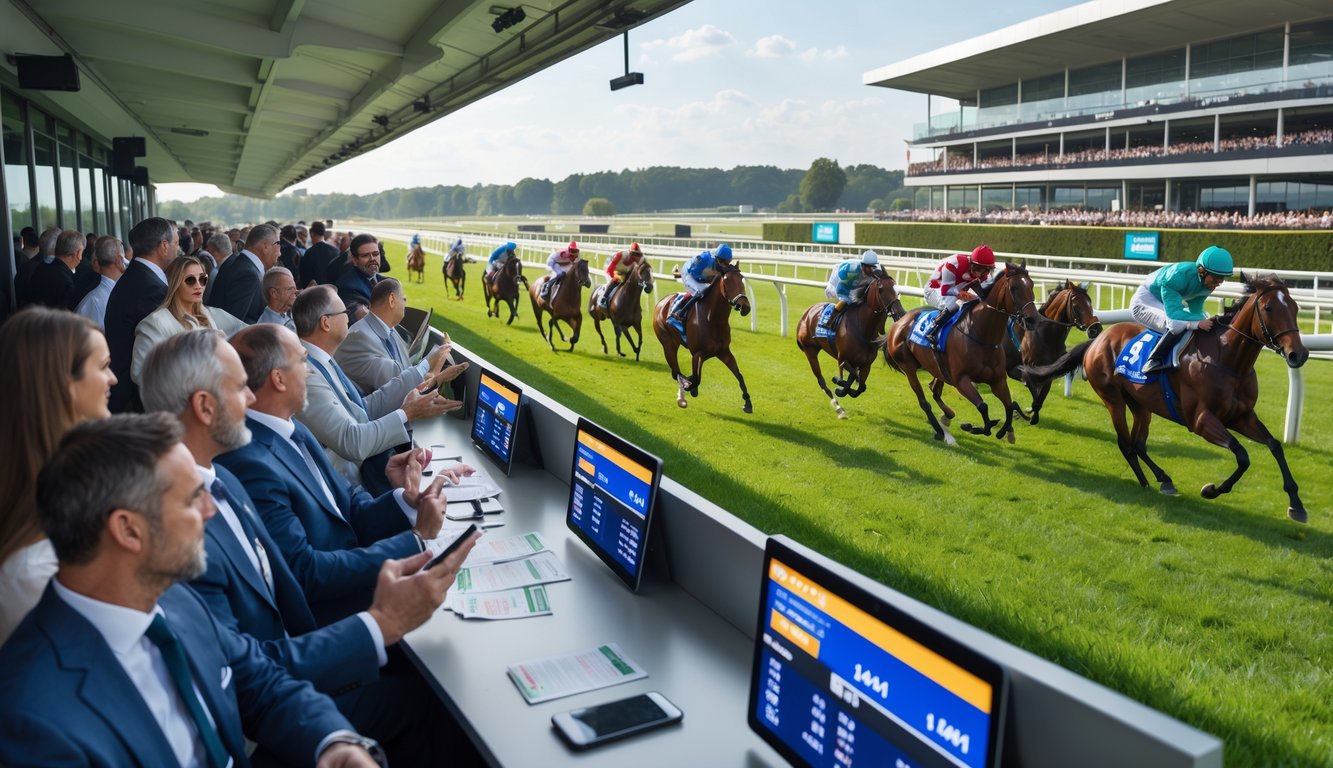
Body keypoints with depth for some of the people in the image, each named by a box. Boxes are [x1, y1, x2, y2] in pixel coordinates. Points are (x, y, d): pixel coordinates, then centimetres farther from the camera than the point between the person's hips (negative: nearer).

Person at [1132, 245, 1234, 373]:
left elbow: (1195, 310, -3)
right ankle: (1154, 360, -23)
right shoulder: (1178, 276, -35)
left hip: (1166, 302, 9)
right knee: (1179, 325, -34)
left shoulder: (1209, 283, -11)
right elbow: (1173, 312, -39)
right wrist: (1198, 321, -50)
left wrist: (1206, 320, -21)